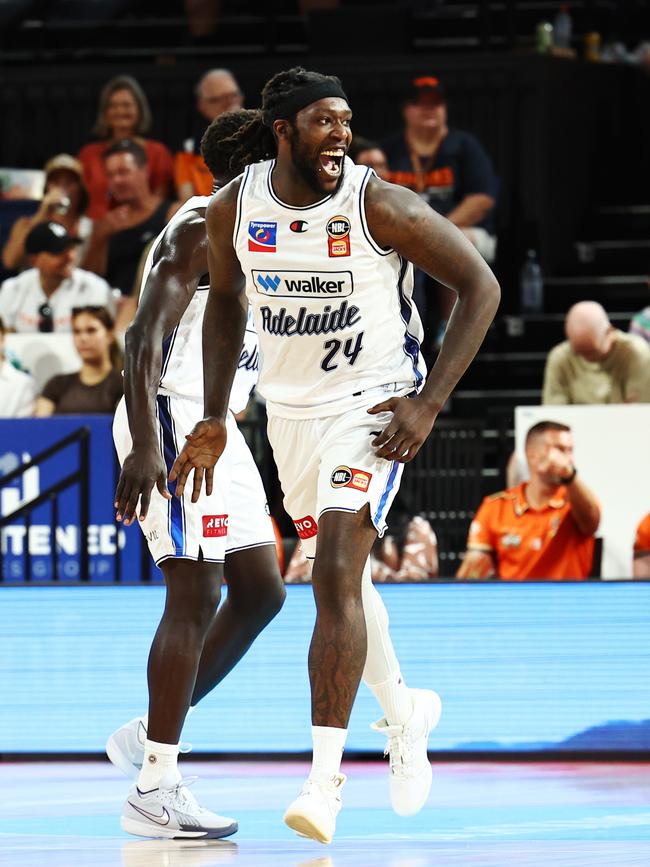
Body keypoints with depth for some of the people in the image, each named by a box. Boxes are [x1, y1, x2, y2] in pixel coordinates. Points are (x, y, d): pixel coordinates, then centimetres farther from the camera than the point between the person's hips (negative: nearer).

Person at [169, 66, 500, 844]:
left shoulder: (380, 207, -20)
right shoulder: (233, 209, -7)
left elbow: (480, 287, -12)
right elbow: (225, 298, 12)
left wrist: (428, 403, -17)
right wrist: (214, 420, 9)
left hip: (373, 407, -5)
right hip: (291, 409, 5)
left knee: (336, 576, -19)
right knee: (338, 577, 19)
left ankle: (325, 775, -18)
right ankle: (405, 710, 44)